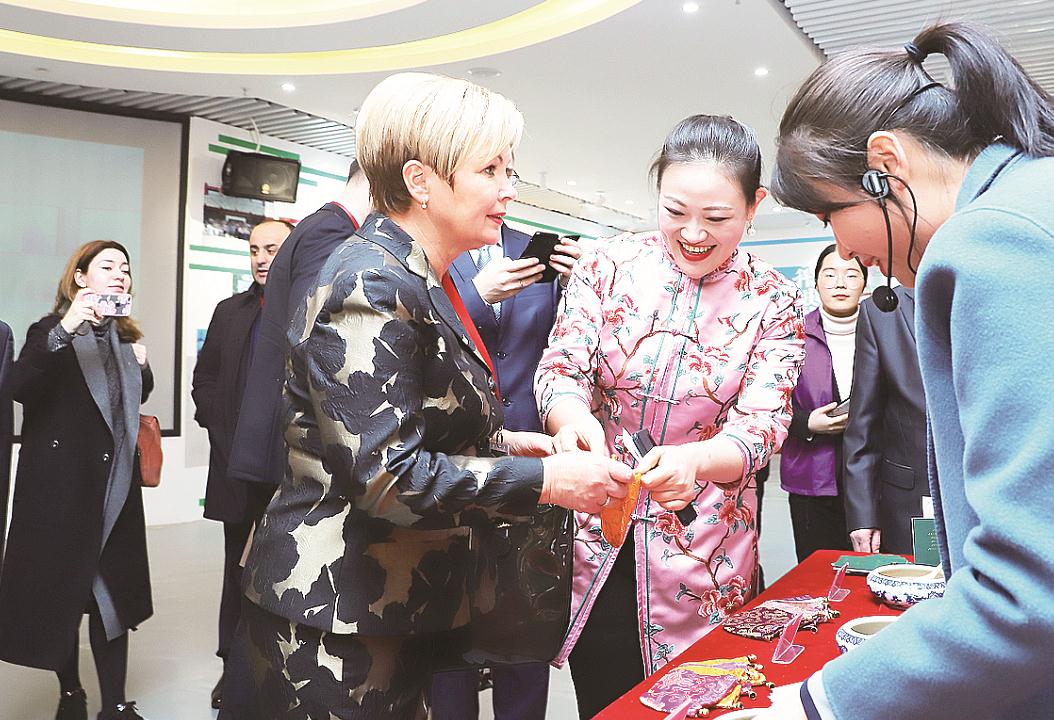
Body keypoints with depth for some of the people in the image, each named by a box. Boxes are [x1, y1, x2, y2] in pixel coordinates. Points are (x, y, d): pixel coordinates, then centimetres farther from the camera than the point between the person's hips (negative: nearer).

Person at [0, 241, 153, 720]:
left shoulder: (127, 337, 10)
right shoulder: (50, 330, -5)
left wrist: (141, 367, 2)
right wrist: (63, 332, -35)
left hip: (115, 484, 4)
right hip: (60, 484, -4)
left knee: (112, 590, 5)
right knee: (60, 587, 7)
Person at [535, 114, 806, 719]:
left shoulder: (774, 302, -5)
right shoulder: (611, 267, -6)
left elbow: (763, 424, -12)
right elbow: (561, 366, -8)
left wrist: (692, 462, -34)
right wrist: (572, 415, -33)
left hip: (703, 549, 0)